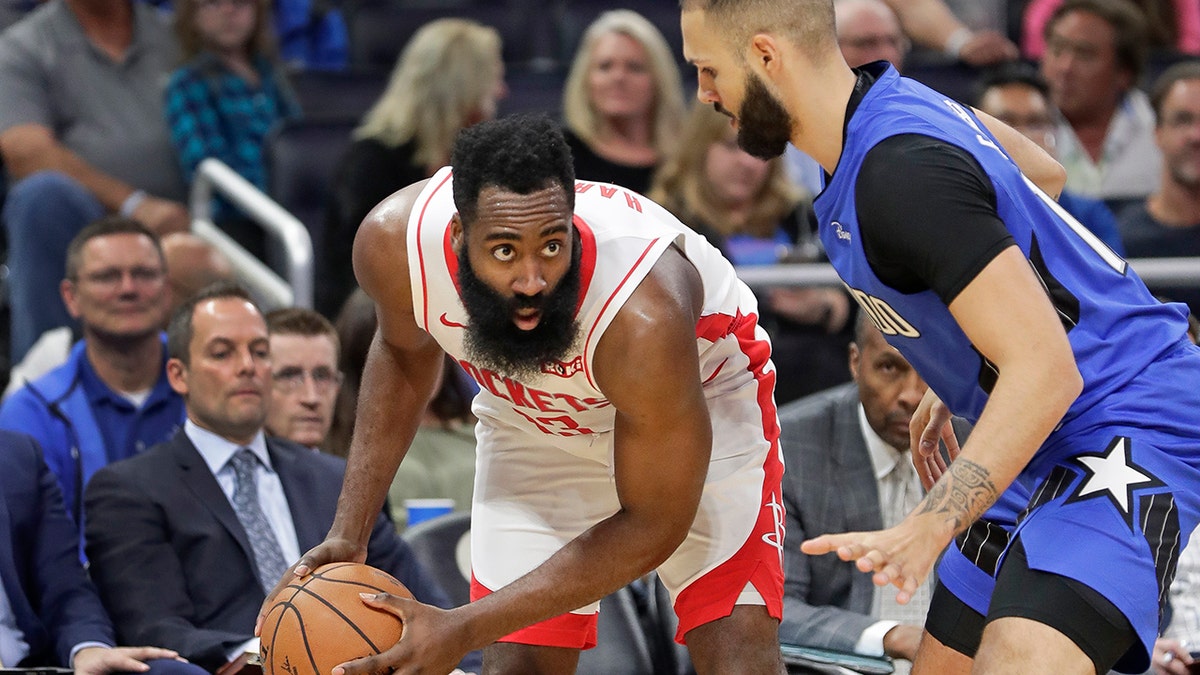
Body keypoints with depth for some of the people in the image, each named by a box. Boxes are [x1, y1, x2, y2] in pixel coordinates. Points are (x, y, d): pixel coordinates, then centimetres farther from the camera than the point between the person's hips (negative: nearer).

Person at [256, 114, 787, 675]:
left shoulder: (645, 317, -43)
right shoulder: (394, 243, -31)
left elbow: (650, 527, -30)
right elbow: (404, 352, -3)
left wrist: (463, 629, -31)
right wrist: (348, 532, -9)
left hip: (699, 396, -3)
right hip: (533, 418, 3)